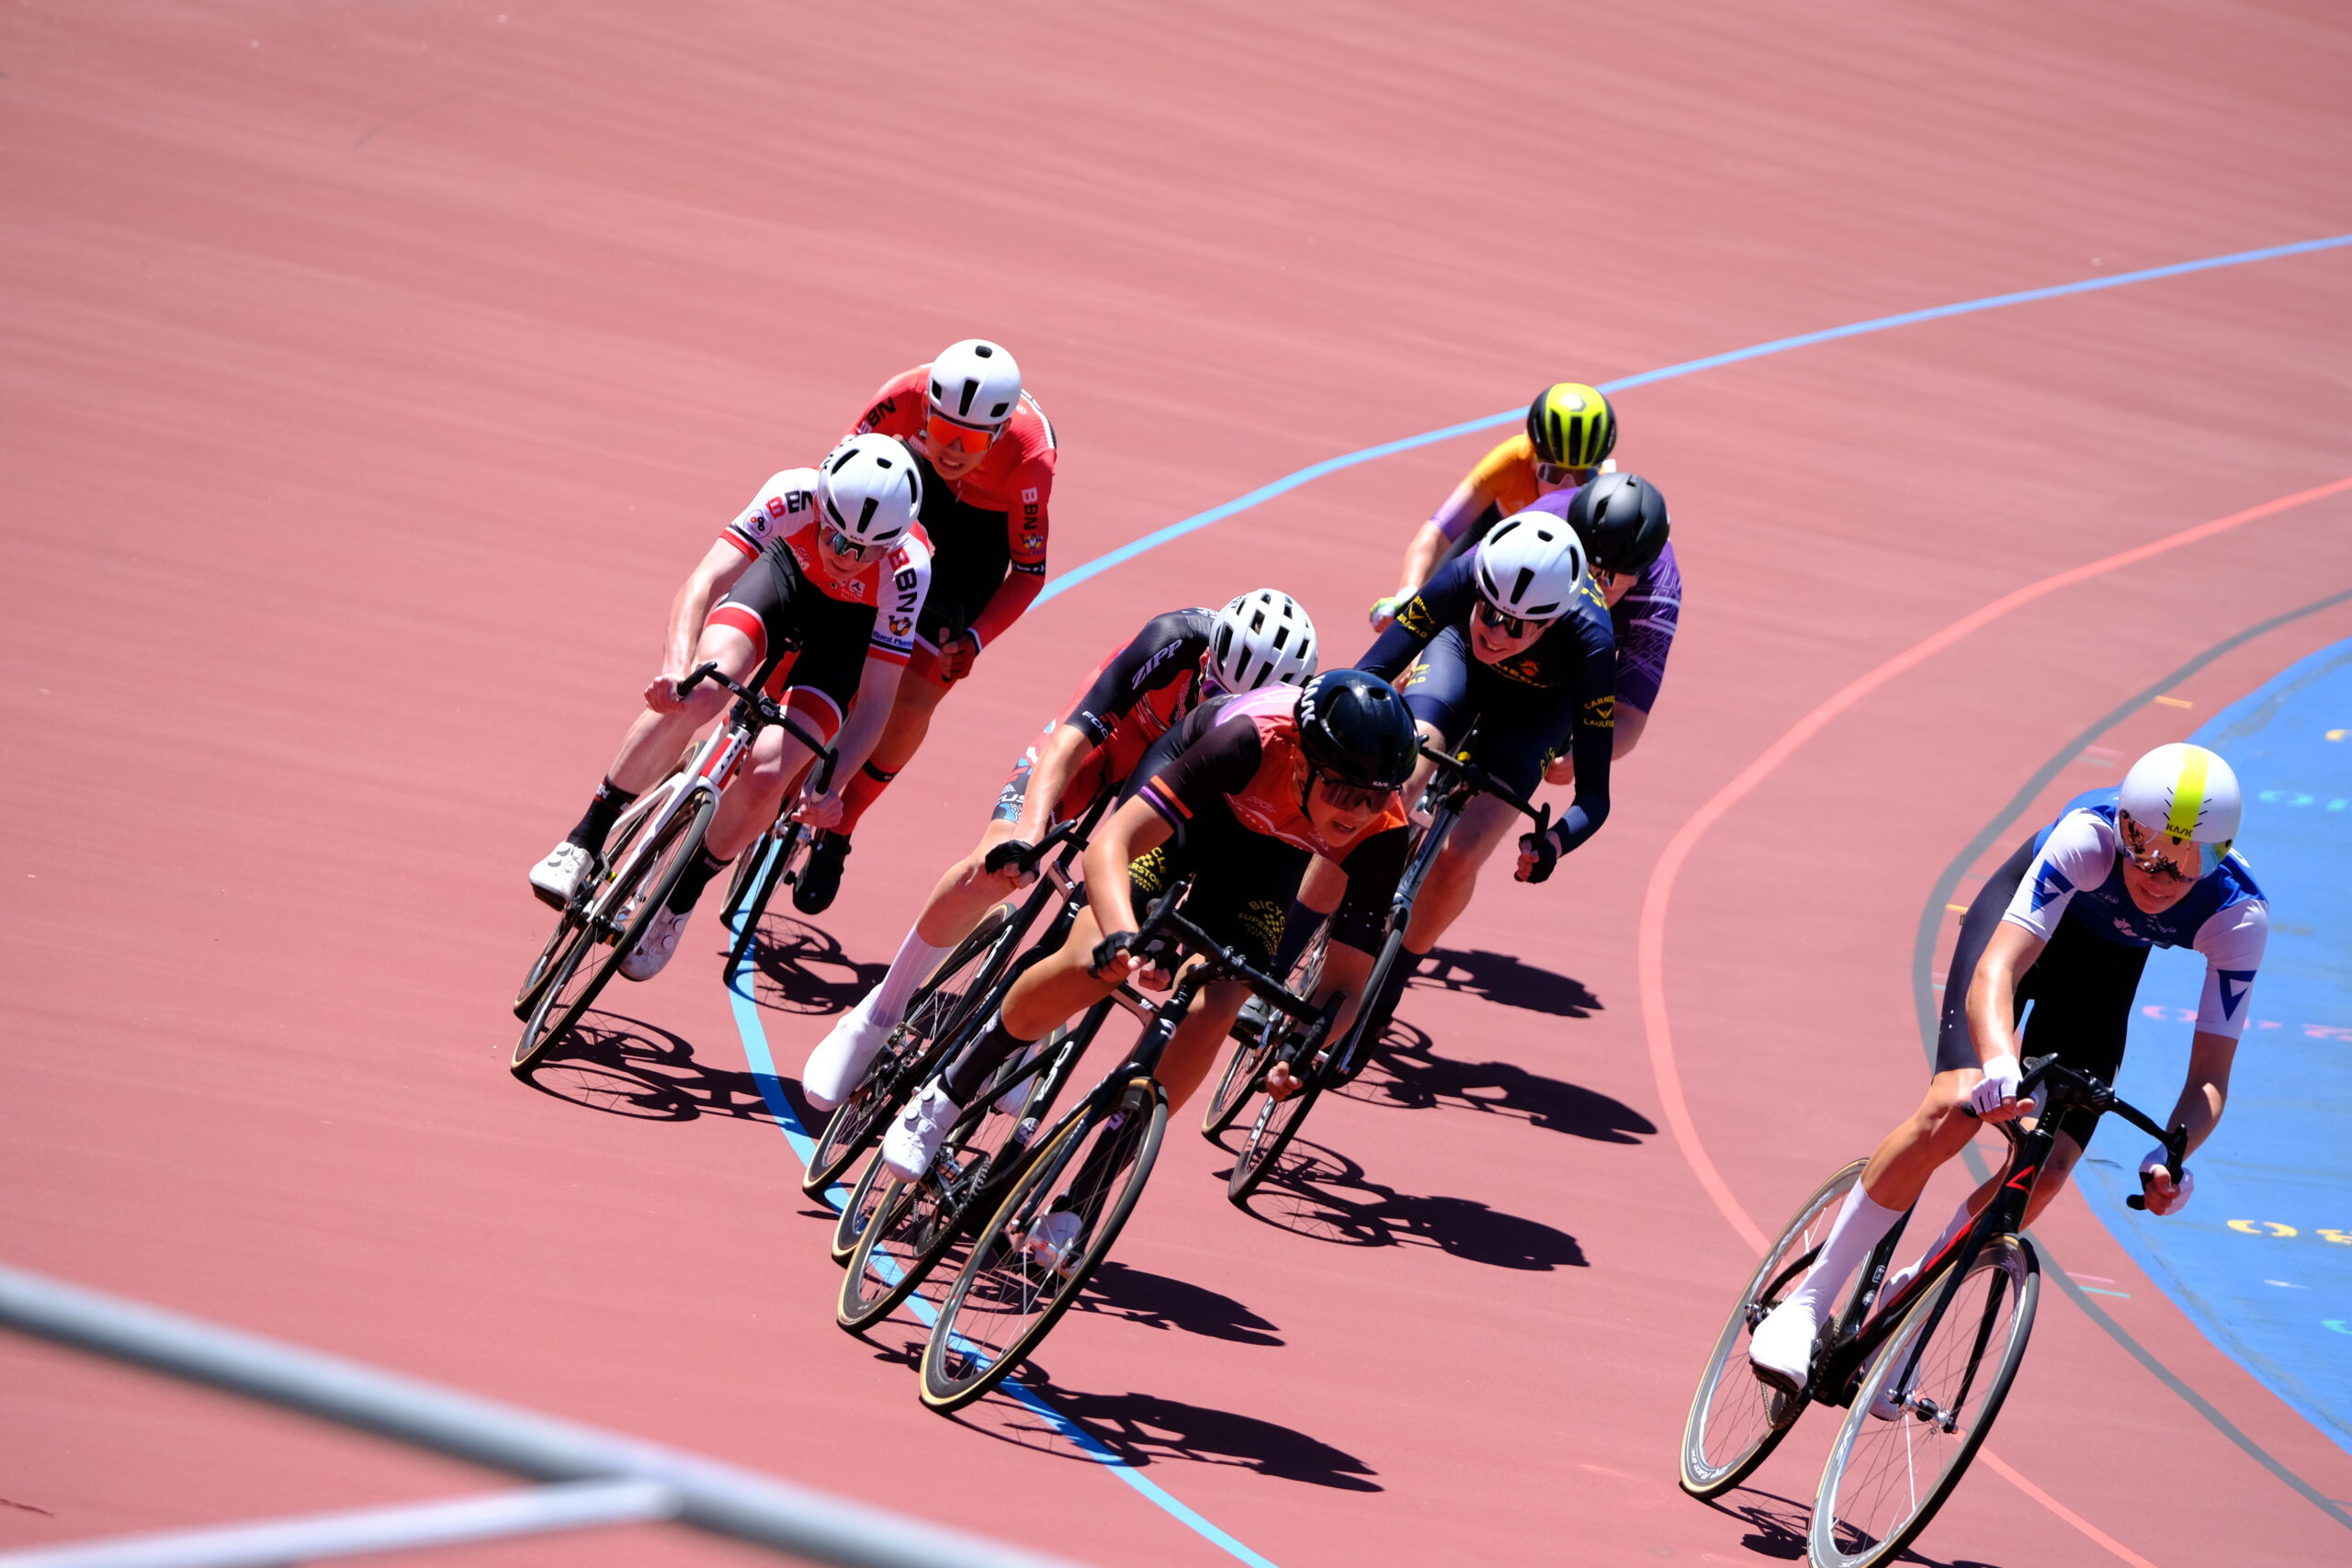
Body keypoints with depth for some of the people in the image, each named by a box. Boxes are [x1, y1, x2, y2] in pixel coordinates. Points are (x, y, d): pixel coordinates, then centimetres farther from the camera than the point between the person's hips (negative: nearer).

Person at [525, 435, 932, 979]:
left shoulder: (906, 570, -36)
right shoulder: (793, 494, -36)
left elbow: (876, 699, -28)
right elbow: (702, 583, -43)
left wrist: (829, 783, -41)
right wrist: (677, 667, -61)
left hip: (853, 626, -1)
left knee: (767, 772, -22)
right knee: (703, 684, -30)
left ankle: (680, 899, 3)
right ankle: (584, 842, -18)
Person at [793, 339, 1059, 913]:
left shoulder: (1029, 459, -39)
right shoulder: (905, 398, -36)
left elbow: (1029, 570, -23)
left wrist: (973, 640, -34)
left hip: (987, 520, -2)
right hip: (911, 480, 2)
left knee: (915, 694, -8)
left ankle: (837, 832, 12)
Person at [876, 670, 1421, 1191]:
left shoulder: (1381, 834, -34)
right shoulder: (1256, 740, -43)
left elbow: (1347, 981, -26)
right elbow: (1111, 843, -45)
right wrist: (1122, 937, -63)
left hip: (1269, 848, 2)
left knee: (1215, 1008, -19)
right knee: (1093, 965, -23)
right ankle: (946, 1095, 3)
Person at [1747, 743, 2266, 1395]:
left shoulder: (2240, 917, -32)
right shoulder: (2088, 836, -39)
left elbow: (2210, 1076, -30)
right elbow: (1996, 970, -48)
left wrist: (2171, 1151, -51)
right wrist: (2001, 1064, -68)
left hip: (2104, 968, 3)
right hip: (2024, 911, -3)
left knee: (2044, 1175, -14)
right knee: (1955, 1109, -26)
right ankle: (1807, 1302, -13)